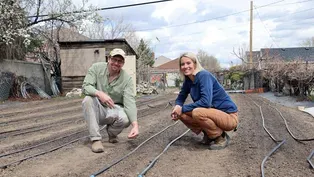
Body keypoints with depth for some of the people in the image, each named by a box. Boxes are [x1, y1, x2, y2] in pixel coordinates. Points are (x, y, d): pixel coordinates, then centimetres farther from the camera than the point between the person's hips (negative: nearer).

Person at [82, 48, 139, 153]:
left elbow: (130, 103, -21)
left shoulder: (127, 79, -13)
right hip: (97, 109, 1)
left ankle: (112, 133, 6)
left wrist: (135, 125, -36)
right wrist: (100, 94, -41)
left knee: (125, 119, -32)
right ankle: (95, 139, -24)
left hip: (114, 110, -1)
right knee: (88, 100, -31)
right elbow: (86, 86, -18)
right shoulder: (96, 68, -9)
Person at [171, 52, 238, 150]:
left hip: (228, 116, -8)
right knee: (182, 114, -3)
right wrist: (177, 107, -12)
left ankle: (221, 137, -8)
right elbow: (181, 97, 12)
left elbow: (206, 101, -32)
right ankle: (209, 135, 11)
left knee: (197, 112, -33)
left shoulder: (204, 75, -21)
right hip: (213, 112, 8)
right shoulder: (188, 80, 3)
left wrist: (183, 108, -24)